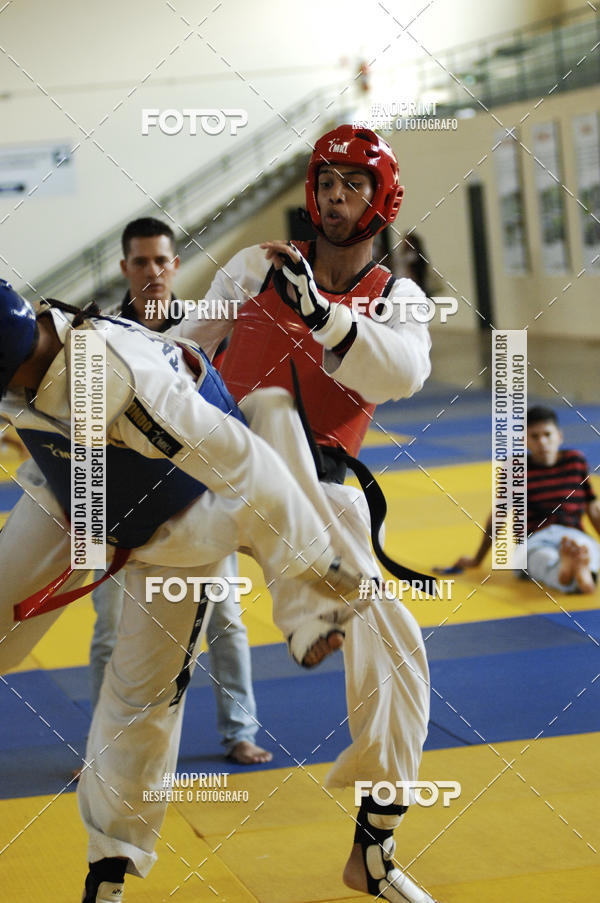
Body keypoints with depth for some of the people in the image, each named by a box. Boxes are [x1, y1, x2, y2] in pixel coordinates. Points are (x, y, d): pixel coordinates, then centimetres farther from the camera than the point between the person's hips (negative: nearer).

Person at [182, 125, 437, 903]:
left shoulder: (397, 299, 8)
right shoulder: (258, 267, 6)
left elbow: (402, 373, -16)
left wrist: (318, 309, -28)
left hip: (322, 492, 2)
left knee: (394, 651, -1)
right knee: (276, 411, -36)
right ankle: (305, 613, -50)